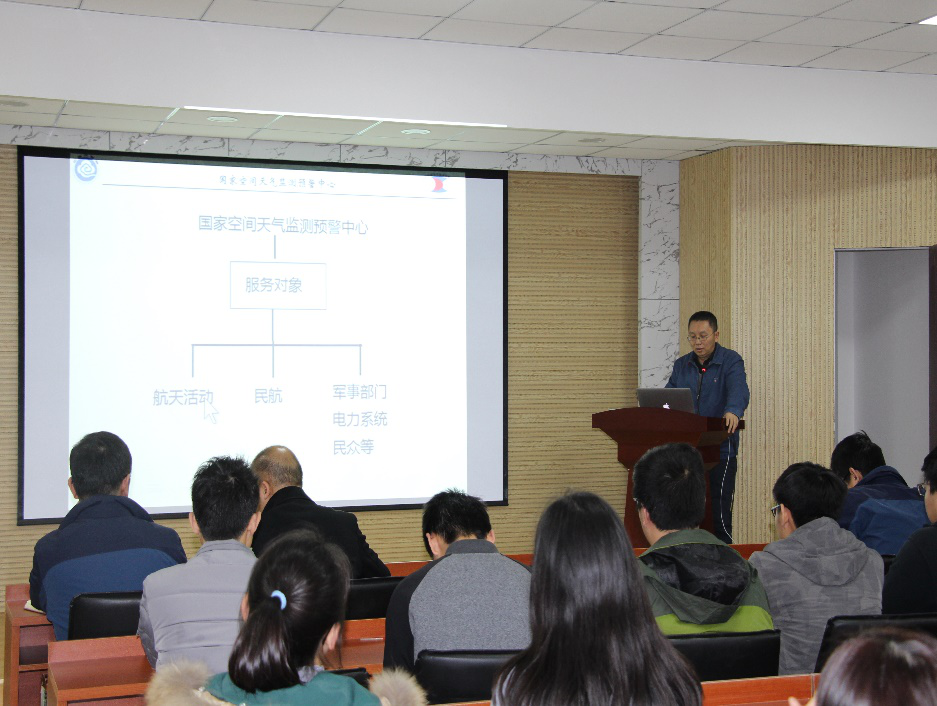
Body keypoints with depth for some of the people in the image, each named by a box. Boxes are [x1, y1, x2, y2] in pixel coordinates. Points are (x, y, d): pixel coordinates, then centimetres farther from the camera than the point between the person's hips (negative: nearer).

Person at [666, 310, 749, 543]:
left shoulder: (731, 361, -2)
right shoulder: (681, 365, 14)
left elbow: (738, 390, -20)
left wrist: (732, 411, -41)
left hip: (720, 450, -5)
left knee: (718, 514, -6)